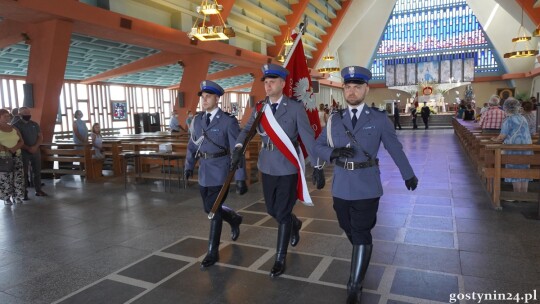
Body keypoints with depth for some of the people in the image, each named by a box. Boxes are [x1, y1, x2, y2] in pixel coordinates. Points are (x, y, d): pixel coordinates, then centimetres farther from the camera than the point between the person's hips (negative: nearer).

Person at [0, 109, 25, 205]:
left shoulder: (14, 128, 10)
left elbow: (21, 141, 7)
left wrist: (15, 148, -11)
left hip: (16, 156, 4)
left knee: (18, 177, 4)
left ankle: (17, 197, 13)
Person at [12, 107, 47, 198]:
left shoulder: (35, 124, 9)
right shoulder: (16, 125, -4)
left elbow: (40, 137, 7)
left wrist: (35, 147, -9)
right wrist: (28, 148, -17)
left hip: (36, 151, 4)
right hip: (23, 152, -4)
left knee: (37, 171, 8)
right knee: (24, 173, 1)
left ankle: (38, 190, 16)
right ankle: (24, 193, 5)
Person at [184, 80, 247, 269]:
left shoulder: (228, 121, -12)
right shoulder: (197, 120, 6)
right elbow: (192, 145, 16)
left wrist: (240, 179, -18)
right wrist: (189, 167, 10)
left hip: (221, 172, -6)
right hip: (204, 172, 6)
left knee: (214, 211, -1)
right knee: (209, 208, 16)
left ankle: (213, 252, 17)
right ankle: (234, 219, 46)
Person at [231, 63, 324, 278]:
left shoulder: (295, 107, -9)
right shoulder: (260, 108, 4)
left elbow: (308, 137, -10)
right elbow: (247, 130, 0)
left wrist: (317, 166, -13)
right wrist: (238, 147, -20)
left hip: (288, 167, -5)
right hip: (267, 166, 5)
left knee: (282, 213, 2)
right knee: (272, 209, 17)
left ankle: (280, 259, 19)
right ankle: (295, 224, 50)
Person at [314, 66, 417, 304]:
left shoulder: (379, 119, -3)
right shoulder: (335, 120, 3)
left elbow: (395, 149, 6)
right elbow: (318, 146, 6)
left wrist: (408, 175, 15)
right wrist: (333, 153, -16)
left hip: (366, 188, -3)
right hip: (341, 187, 3)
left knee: (361, 234, 0)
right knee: (349, 230, 18)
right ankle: (362, 257, 48)